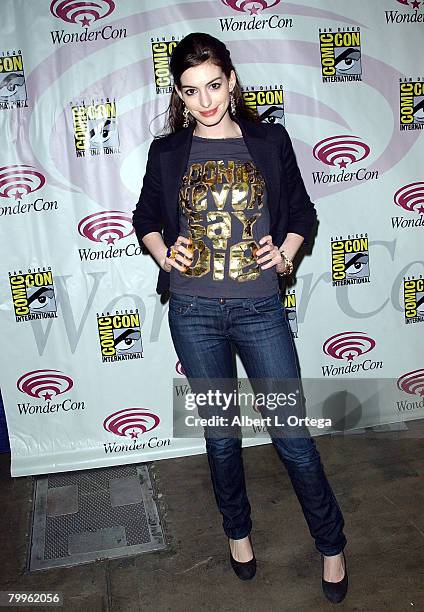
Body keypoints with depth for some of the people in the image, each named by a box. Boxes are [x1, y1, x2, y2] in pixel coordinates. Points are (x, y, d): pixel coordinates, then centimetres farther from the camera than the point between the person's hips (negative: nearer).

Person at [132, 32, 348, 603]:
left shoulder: (270, 140, 2)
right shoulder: (167, 152, 3)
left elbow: (302, 212, 11)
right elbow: (145, 218, 16)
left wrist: (285, 255, -6)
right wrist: (164, 256, -2)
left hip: (260, 309, -1)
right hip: (194, 313, 1)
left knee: (293, 434, 3)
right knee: (221, 433, 15)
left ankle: (332, 544, 27)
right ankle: (238, 530, 40)